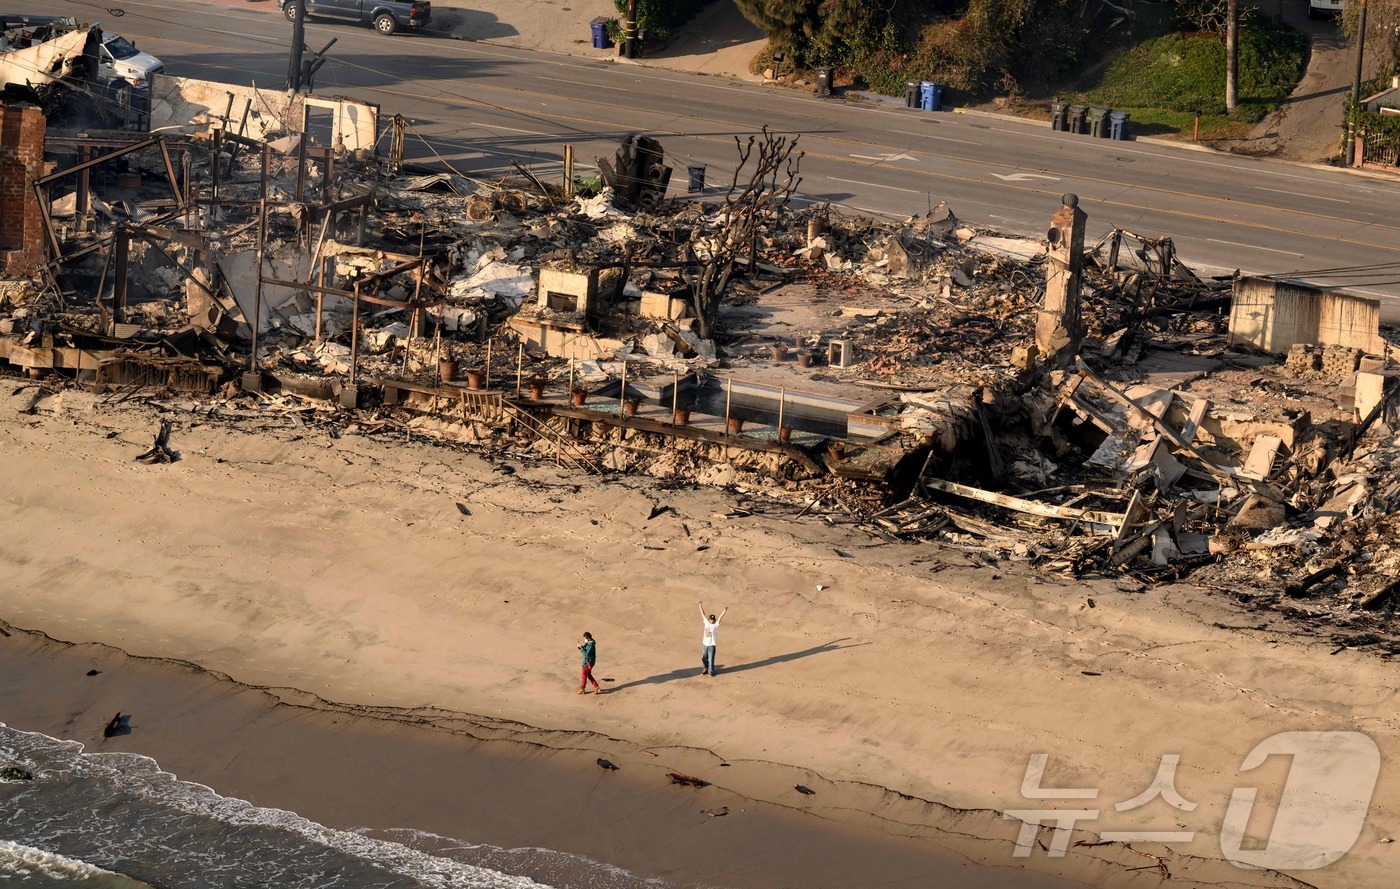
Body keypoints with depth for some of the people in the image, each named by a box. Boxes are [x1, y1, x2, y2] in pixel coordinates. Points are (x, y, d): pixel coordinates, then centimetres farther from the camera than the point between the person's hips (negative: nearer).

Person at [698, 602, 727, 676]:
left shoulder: (716, 625, -4)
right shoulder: (706, 622, 5)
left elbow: (720, 617, -15)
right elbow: (703, 614, 11)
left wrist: (725, 611, -26)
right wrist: (700, 606, 15)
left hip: (711, 645, -4)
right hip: (705, 644, 4)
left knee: (711, 659, 1)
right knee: (704, 658, 14)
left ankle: (711, 671, 13)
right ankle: (705, 669, 32)